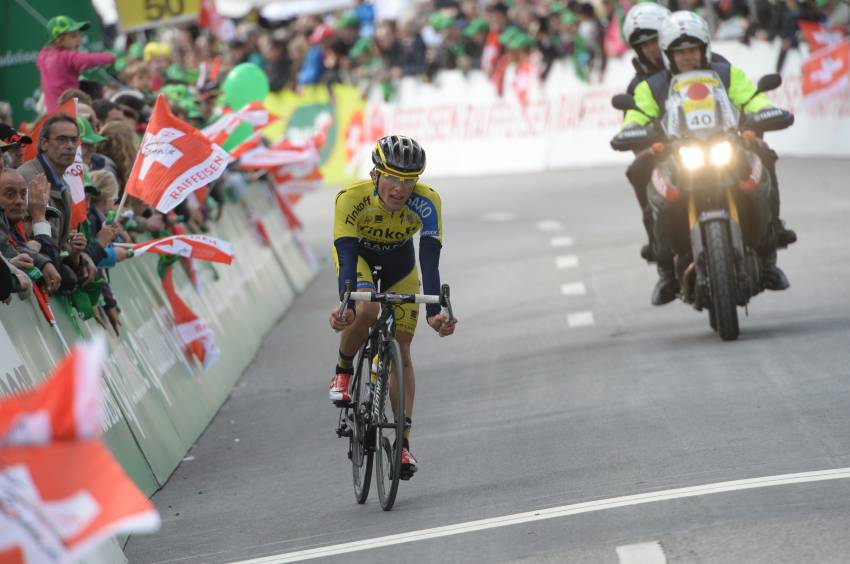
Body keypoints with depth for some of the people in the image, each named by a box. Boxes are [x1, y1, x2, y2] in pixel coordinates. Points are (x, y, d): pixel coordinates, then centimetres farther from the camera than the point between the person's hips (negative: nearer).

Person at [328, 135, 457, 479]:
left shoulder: (426, 203, -34)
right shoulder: (351, 198, -36)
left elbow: (430, 261, -38)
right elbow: (347, 257, -42)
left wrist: (434, 312, -51)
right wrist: (345, 306, -56)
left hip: (399, 268, 1)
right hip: (358, 258, -1)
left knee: (401, 351, -5)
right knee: (366, 311, -33)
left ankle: (404, 441, -1)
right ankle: (343, 371, -5)